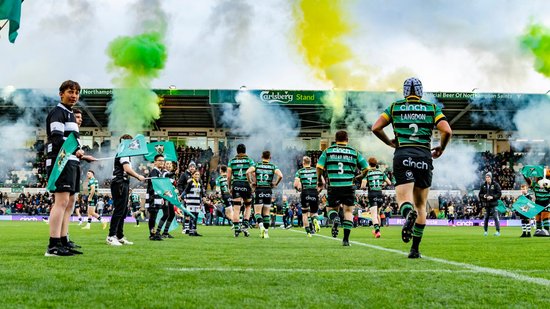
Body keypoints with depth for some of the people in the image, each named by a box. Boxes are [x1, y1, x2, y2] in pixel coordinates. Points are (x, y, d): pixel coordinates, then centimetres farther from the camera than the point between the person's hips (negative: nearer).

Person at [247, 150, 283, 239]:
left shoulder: (257, 165, 3)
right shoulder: (273, 167, 2)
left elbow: (248, 172, -13)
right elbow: (280, 175, -14)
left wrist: (251, 182, -2)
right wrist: (275, 184, 2)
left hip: (258, 191, -1)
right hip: (268, 191, 1)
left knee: (257, 213, 2)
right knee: (266, 213, 12)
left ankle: (261, 226, -25)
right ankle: (266, 232, 11)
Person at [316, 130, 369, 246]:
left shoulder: (328, 151, 7)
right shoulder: (354, 152, 8)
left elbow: (319, 167, -2)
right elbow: (366, 168, 8)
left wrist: (319, 182, 12)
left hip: (333, 186, 0)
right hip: (349, 187, 0)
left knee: (332, 209, 17)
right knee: (348, 211, 9)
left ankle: (335, 219, -18)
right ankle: (346, 239, 2)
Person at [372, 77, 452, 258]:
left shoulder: (394, 107, 13)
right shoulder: (432, 108, 11)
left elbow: (376, 128, 5)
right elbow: (447, 131, -1)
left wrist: (390, 143, 21)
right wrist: (441, 148, 17)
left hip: (402, 155, -1)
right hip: (424, 156, 1)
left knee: (404, 199, -6)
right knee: (421, 205, 11)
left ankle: (409, 213, -44)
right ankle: (415, 249, 11)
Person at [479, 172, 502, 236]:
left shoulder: (495, 184, -2)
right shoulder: (483, 185, 8)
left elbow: (499, 193, -3)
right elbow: (480, 194, 13)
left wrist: (492, 197, -15)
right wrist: (483, 196, -8)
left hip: (493, 203, -3)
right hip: (486, 204, 3)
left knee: (495, 217, -8)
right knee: (486, 218, 6)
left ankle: (498, 231, -5)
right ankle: (485, 231, 15)